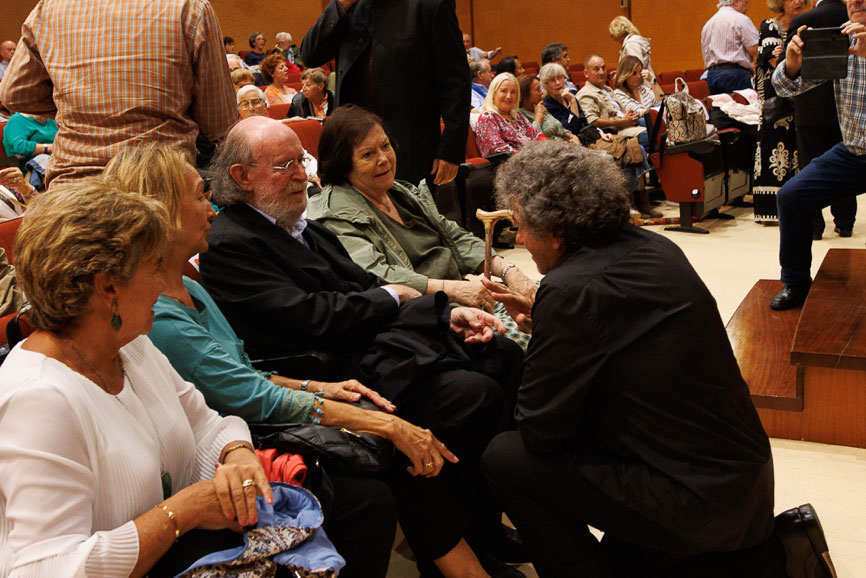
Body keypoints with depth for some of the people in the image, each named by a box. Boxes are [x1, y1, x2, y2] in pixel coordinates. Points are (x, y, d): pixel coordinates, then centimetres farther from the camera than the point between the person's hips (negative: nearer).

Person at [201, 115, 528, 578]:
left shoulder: (301, 224, 19)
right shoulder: (227, 245, -10)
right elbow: (310, 317, -19)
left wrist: (446, 313, 2)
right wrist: (392, 296, -4)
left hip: (382, 336, 10)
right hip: (341, 367, -10)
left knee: (505, 355, -3)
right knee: (475, 396, -23)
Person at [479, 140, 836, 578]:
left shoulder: (571, 288, -25)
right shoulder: (652, 247, 2)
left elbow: (540, 432, -15)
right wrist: (543, 320, 11)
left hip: (695, 499, -9)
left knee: (504, 457, -3)